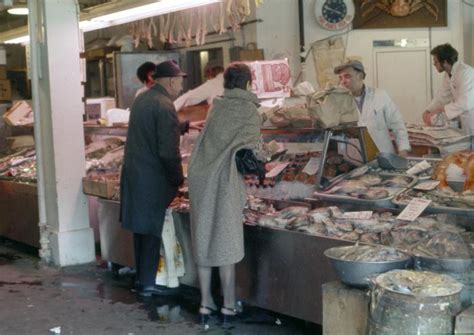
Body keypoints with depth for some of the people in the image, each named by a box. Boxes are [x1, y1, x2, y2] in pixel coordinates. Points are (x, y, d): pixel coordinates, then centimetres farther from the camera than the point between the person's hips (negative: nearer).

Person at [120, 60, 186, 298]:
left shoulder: (141, 100, 10)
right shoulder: (164, 106, -17)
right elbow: (168, 152, -20)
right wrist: (178, 179, -8)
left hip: (133, 173, 8)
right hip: (154, 178, -8)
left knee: (141, 227, 16)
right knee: (152, 231, 2)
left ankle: (140, 277, 27)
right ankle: (147, 284, 9)